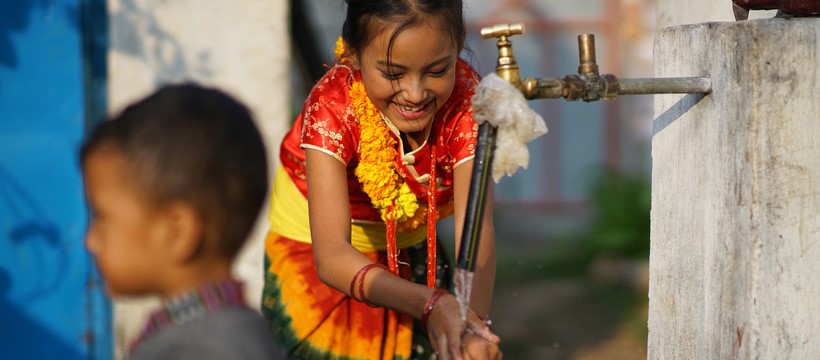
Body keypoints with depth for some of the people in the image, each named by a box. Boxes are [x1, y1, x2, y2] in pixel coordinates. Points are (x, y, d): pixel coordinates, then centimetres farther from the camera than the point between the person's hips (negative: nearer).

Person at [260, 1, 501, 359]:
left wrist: (475, 326, -60)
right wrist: (430, 304, -61)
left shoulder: (465, 102, -28)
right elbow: (331, 256, -43)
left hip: (411, 255, 2)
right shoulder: (331, 108, -34)